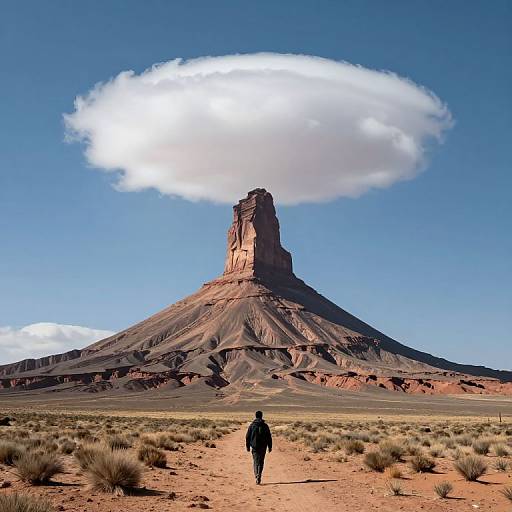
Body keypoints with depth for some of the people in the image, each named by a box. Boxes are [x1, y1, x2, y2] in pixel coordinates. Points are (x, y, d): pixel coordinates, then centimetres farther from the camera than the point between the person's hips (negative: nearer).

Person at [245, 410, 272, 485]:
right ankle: (258, 477, -2)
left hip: (254, 446, 0)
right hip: (263, 447, 0)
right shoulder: (265, 426, -1)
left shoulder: (252, 425, -2)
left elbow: (247, 437, 1)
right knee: (261, 462, 7)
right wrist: (270, 447, 8)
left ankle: (256, 475, -6)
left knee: (255, 461, 10)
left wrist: (248, 446, 9)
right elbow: (269, 437, 1)